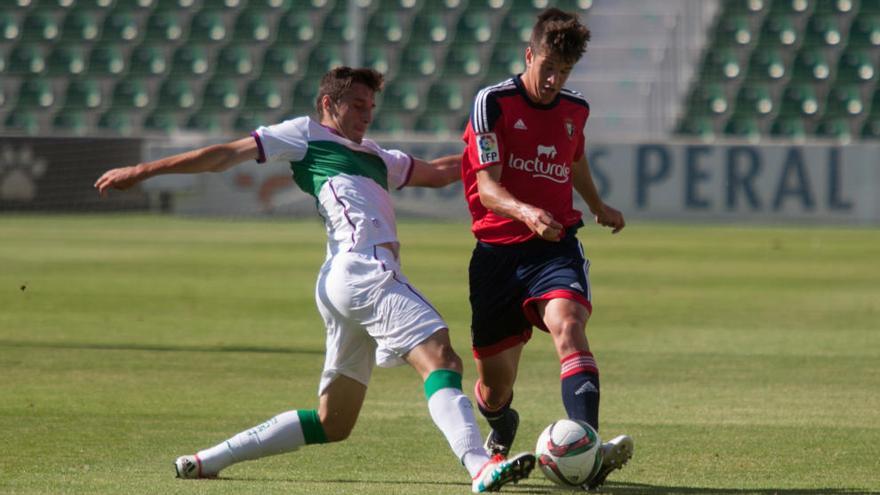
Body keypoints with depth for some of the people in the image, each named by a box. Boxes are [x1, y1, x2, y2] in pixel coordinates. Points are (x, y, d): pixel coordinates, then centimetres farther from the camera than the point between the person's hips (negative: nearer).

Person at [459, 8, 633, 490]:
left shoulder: (575, 110, 10)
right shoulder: (493, 102, -6)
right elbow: (487, 188, -14)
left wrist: (598, 207, 49)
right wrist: (526, 212, -34)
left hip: (556, 247, 2)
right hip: (497, 250, -2)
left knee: (569, 327, -31)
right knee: (493, 387, 6)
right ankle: (502, 433, 45)